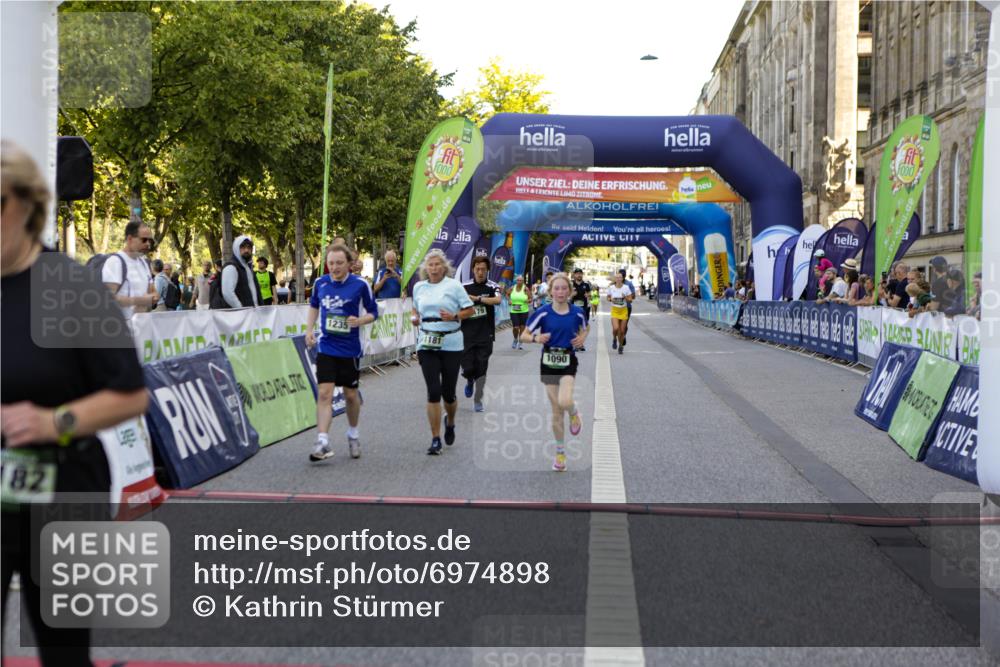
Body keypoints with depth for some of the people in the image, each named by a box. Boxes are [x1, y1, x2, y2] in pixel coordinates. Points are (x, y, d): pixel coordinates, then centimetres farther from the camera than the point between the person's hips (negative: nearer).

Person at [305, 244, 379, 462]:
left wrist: (360, 320, -20)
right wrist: (309, 329, 7)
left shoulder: (360, 285, -8)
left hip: (351, 348, -1)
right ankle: (323, 442, -12)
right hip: (326, 347, 1)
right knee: (324, 393, -10)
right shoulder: (320, 282, 1)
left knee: (351, 394, 11)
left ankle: (353, 434, 34)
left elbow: (373, 312, 0)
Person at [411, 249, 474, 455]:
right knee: (433, 391, -8)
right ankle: (435, 439, 0)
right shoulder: (419, 287, 9)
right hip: (427, 345, 2)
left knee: (448, 392, 4)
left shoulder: (454, 286, -1)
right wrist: (414, 318, 4)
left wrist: (454, 317, -16)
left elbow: (470, 310, 1)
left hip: (451, 344, -2)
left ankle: (450, 422, 38)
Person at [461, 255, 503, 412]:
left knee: (481, 369, 1)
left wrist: (477, 298, -25)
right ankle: (470, 381, 32)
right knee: (468, 368, -3)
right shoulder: (465, 287, 2)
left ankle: (478, 400, 15)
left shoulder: (492, 286, -3)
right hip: (467, 334, 1)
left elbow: (497, 300, -24)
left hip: (485, 334, -1)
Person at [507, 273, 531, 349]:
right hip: (514, 311, 0)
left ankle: (520, 343, 20)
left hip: (524, 311, 0)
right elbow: (507, 294, 17)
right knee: (515, 327, -7)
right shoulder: (512, 288, 1)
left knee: (522, 327, 4)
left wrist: (527, 300, -21)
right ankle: (515, 339, 24)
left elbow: (530, 298, 0)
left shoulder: (525, 289, -4)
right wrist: (509, 300, -1)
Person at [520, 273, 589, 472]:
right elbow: (524, 335, -2)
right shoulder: (543, 313, -7)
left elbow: (585, 329, 18)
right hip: (548, 363, 0)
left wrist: (582, 338, -4)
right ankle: (560, 453, 21)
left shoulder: (577, 312, -3)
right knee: (556, 411, 5)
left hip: (568, 362, 0)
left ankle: (574, 413, 13)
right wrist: (536, 338, -22)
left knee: (564, 402, -25)